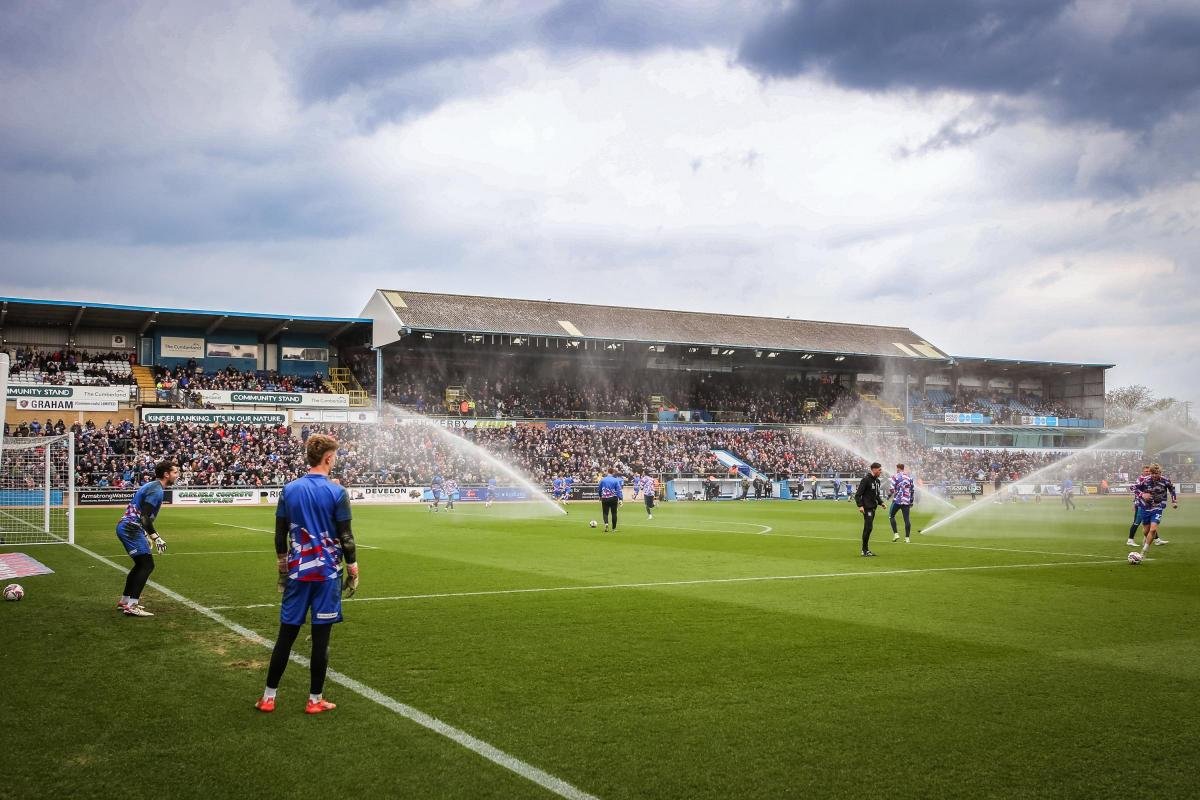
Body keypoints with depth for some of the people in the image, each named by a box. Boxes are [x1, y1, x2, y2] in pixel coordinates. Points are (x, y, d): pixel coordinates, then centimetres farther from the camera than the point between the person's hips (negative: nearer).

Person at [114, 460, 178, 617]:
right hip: (131, 529, -11)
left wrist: (145, 534, 28)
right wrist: (155, 537, -23)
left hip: (125, 527, 11)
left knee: (140, 565, 20)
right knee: (147, 565, -11)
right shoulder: (156, 490, -15)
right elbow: (144, 516, -23)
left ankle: (124, 601, 28)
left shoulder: (150, 485, 16)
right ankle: (132, 606, -14)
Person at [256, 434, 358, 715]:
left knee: (286, 634, 10)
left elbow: (280, 534, 8)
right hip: (327, 573, -3)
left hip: (297, 572, 4)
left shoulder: (289, 489, 3)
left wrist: (282, 570, 19)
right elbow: (345, 537, -8)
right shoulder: (336, 492, -8)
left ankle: (268, 697, 16)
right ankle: (315, 700, 11)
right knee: (320, 637, 3)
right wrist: (353, 571, 2)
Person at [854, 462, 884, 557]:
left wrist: (880, 502, 11)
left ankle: (866, 549, 18)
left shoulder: (877, 480, 15)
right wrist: (860, 505, -23)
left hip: (873, 508, 9)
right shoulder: (866, 479, -13)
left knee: (868, 528, 12)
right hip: (867, 508, -9)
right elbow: (858, 494, -15)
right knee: (868, 528, -11)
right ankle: (865, 550, -5)